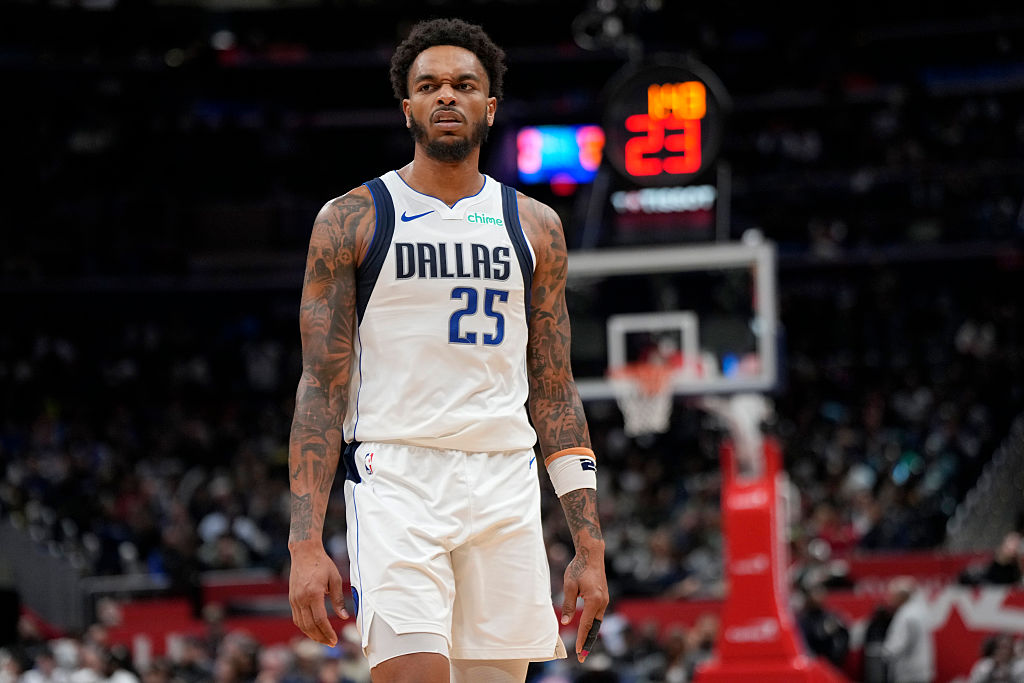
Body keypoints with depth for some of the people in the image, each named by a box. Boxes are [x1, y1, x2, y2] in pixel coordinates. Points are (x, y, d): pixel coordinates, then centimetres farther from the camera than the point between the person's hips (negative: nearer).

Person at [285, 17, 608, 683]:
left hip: (506, 485, 4)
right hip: (396, 478, -3)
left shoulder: (534, 226, 12)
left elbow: (554, 391, 13)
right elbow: (321, 386, 0)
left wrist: (591, 547, 7)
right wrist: (306, 543, -10)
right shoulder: (352, 220, 3)